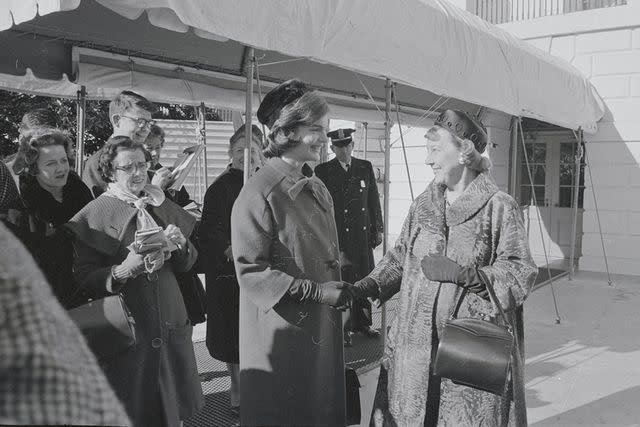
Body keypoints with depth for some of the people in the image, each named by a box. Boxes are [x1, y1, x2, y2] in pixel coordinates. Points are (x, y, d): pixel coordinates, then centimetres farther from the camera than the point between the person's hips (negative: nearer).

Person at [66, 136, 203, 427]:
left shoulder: (163, 207, 7)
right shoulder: (94, 214, -5)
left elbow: (187, 264, 11)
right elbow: (84, 277, -8)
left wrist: (180, 244, -10)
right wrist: (124, 270, -24)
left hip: (170, 323, 4)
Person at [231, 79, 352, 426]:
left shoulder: (317, 188, 9)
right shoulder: (259, 194, -17)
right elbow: (250, 271, -19)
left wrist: (338, 288, 7)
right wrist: (315, 291, -19)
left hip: (322, 327, 8)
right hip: (282, 331, -7)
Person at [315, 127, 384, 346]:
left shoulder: (365, 167, 9)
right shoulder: (323, 171, -1)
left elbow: (374, 200, 12)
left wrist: (378, 229, 9)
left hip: (363, 234, 4)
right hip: (337, 236, -3)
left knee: (364, 279, 11)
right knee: (341, 281, 0)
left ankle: (362, 322, 27)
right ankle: (343, 329, 11)